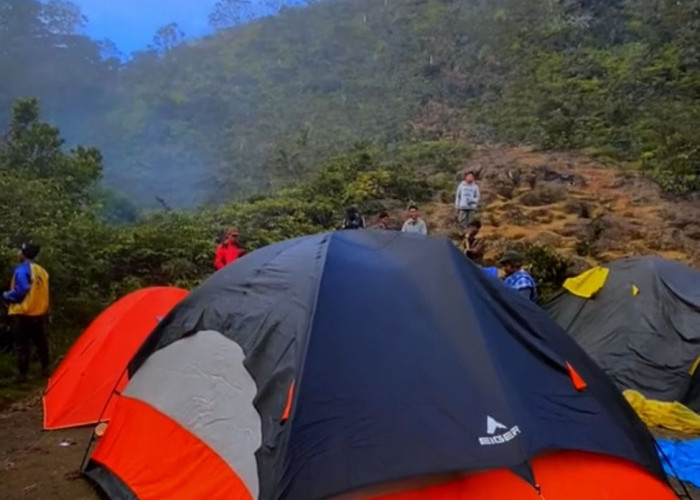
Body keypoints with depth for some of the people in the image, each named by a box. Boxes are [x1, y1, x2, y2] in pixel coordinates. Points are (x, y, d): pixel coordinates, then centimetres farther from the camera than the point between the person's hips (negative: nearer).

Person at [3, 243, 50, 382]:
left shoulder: (22, 270, -15)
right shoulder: (42, 271, 10)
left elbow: (19, 291, -20)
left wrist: (6, 296, -3)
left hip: (22, 314, -8)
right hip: (40, 313, 8)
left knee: (22, 344, -1)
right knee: (41, 341, 16)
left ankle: (23, 373, 1)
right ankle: (45, 369, 25)